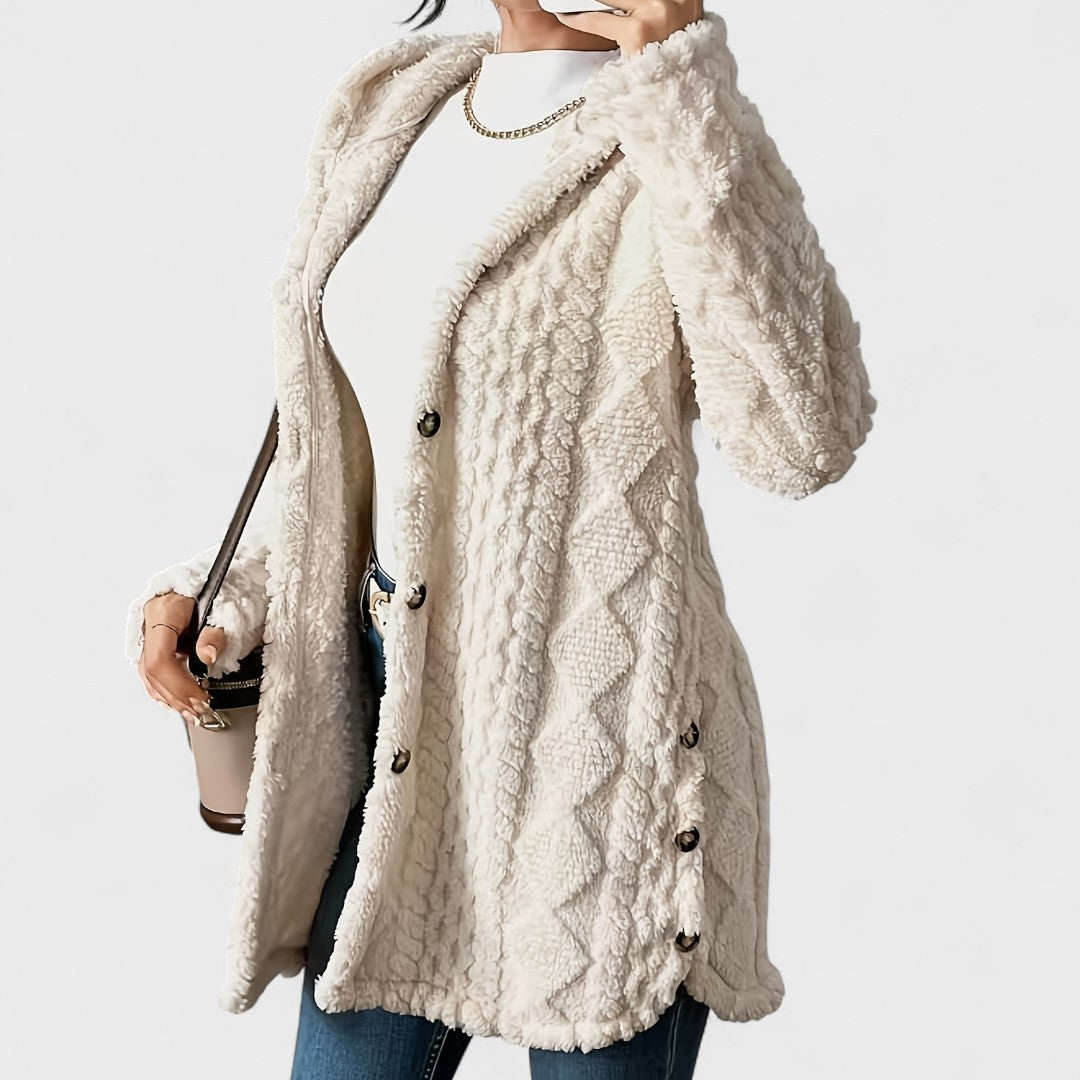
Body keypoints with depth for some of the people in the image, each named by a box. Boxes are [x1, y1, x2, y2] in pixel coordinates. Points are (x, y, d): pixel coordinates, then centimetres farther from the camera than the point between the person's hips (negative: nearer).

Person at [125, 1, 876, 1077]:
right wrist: (231, 594, 3)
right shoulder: (397, 108, 6)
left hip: (597, 746, -7)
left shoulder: (671, 143, -15)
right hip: (409, 720, 7)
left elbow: (801, 437, -32)